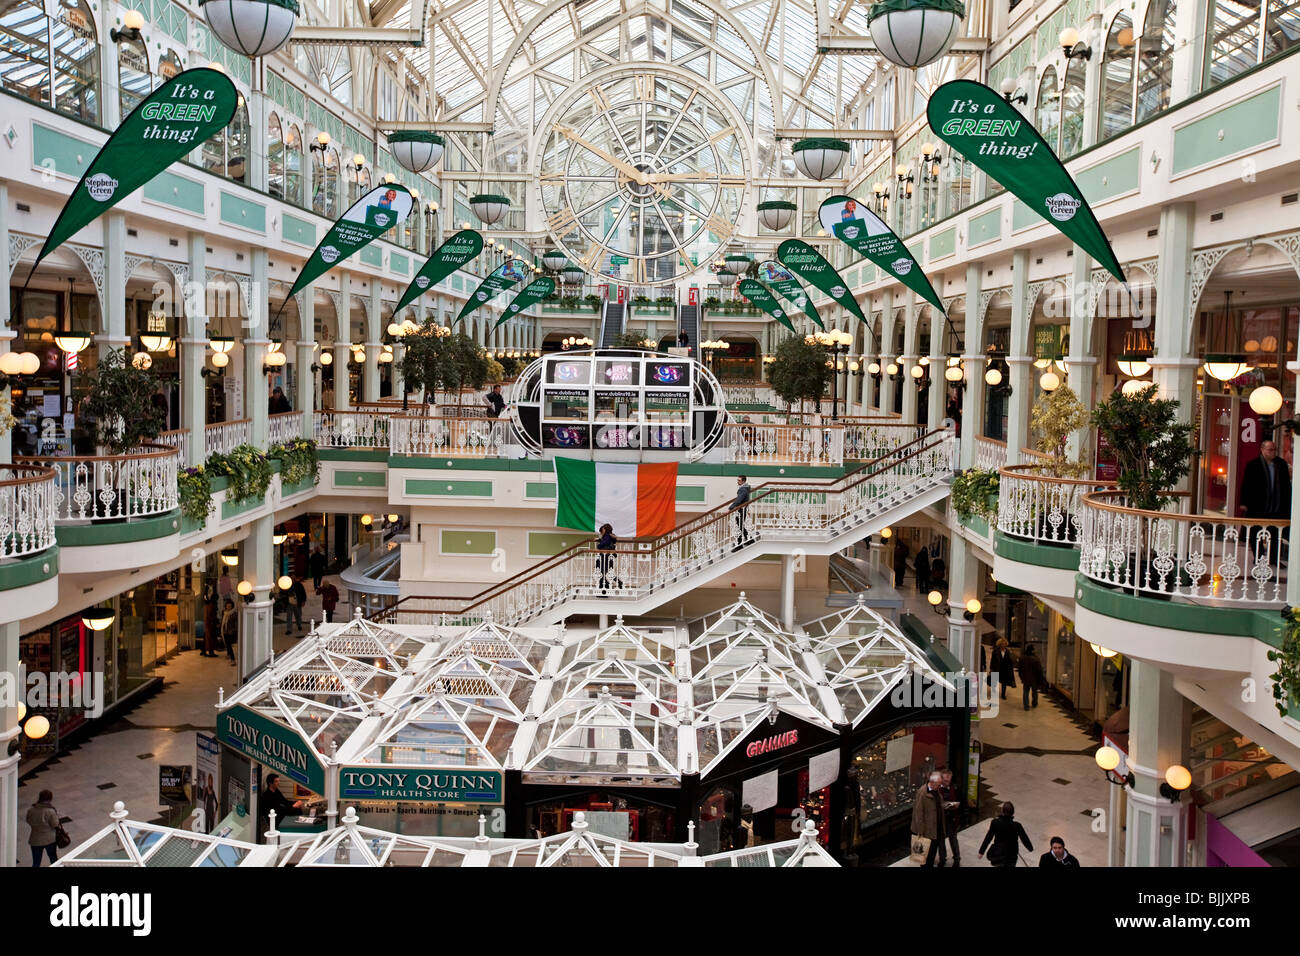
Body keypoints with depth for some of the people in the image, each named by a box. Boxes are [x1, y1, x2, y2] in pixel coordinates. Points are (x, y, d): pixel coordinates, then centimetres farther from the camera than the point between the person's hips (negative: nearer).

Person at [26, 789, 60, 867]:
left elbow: (29, 822, 2)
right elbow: (55, 826, -14)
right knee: (54, 859, 23)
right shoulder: (51, 812, -24)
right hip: (50, 839, -2)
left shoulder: (30, 810, -13)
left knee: (36, 863, 15)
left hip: (35, 841, 2)